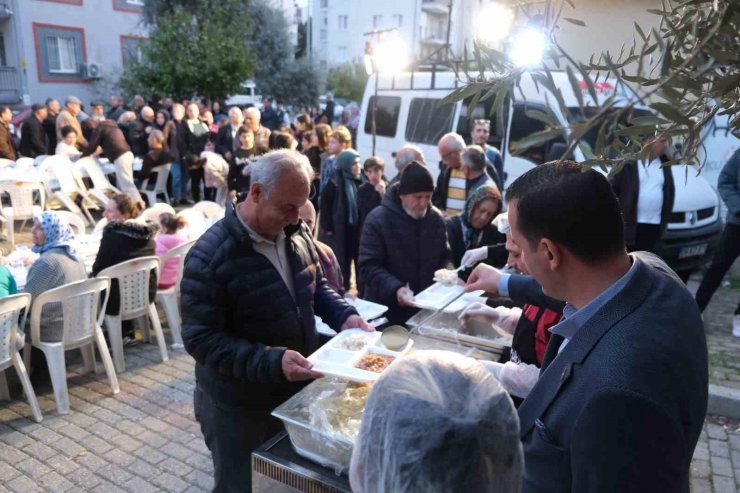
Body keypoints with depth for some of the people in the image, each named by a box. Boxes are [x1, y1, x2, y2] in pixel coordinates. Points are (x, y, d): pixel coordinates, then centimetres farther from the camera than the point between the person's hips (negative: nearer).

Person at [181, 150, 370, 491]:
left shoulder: (296, 234, -3)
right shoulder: (209, 257, -24)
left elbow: (316, 286, 12)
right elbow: (201, 339, -24)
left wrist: (344, 315, -7)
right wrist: (273, 362, -34)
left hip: (295, 390, 6)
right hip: (238, 406, -6)